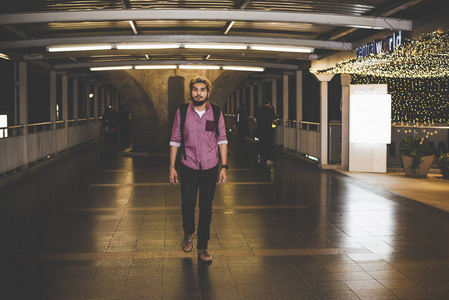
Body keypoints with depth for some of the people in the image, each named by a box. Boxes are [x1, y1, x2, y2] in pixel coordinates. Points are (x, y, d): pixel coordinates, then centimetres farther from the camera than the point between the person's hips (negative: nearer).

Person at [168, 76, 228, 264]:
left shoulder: (216, 113, 0)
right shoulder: (182, 112, 0)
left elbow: (222, 141, 3)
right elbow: (175, 141, 4)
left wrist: (224, 167, -2)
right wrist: (172, 167, 1)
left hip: (210, 167, 0)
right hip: (188, 167, 0)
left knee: (206, 208, 5)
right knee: (187, 204, 5)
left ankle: (202, 247, 16)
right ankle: (188, 234, 35)